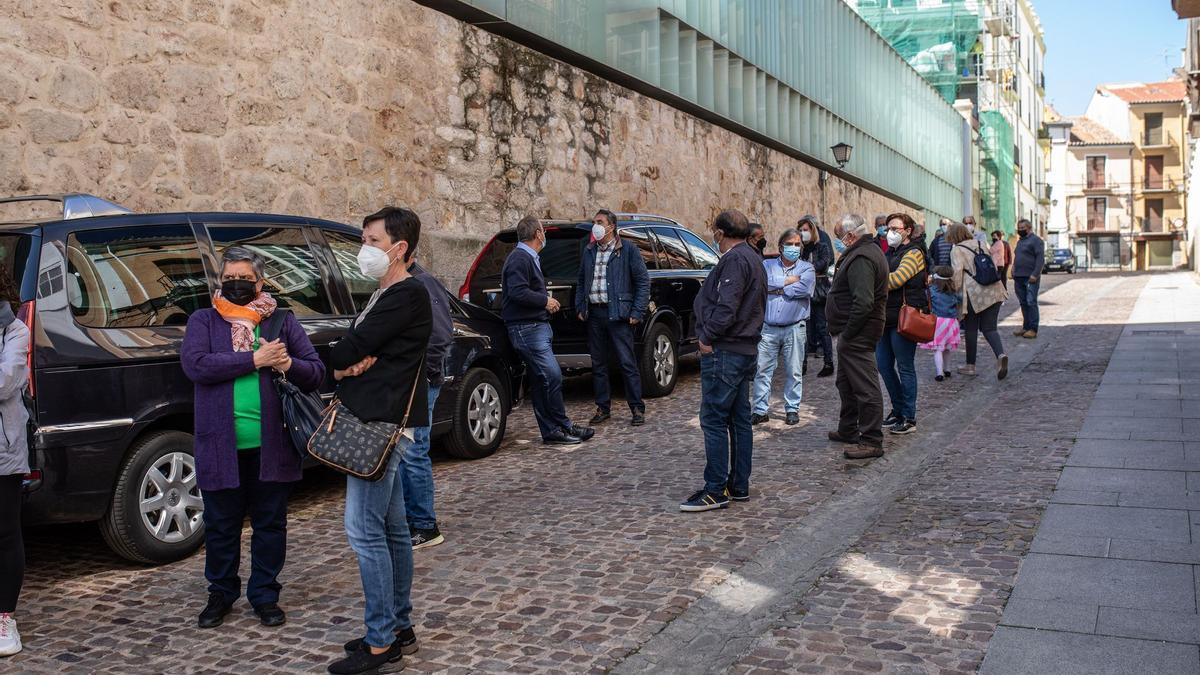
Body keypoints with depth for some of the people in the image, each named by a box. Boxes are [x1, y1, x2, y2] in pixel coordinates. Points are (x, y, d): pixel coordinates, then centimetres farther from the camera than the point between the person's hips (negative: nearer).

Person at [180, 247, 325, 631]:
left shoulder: (283, 322, 8)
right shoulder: (204, 321, 6)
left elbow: (317, 372, 7)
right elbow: (194, 364, -13)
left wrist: (289, 365, -16)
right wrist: (254, 359, -17)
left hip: (272, 444, 1)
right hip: (221, 445, 0)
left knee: (270, 523, 10)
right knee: (221, 525, 12)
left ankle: (265, 594, 24)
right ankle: (221, 593, 30)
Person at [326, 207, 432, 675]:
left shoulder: (407, 295, -13)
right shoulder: (386, 295, 19)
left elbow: (353, 347, -17)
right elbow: (359, 348, 15)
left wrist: (338, 365, 5)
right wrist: (347, 367, -8)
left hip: (382, 425, -10)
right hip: (377, 423, 10)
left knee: (364, 530, -9)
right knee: (391, 528, 14)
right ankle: (399, 627, 23)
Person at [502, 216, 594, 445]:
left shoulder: (529, 258, 21)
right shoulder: (519, 259, -13)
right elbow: (517, 292, -23)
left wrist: (546, 300, 11)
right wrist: (545, 301, -13)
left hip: (536, 326, 11)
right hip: (527, 329, -11)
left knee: (543, 381, 10)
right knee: (552, 377, -12)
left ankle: (552, 431, 14)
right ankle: (563, 427, -4)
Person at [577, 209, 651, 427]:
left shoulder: (628, 249, -2)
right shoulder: (588, 252, 14)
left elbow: (643, 281, -3)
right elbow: (581, 282, 22)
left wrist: (637, 312, -9)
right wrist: (580, 308, 10)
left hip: (618, 314, -5)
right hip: (594, 313, 5)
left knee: (627, 363, -4)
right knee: (598, 364, 10)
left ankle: (637, 409, 4)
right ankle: (603, 408, 19)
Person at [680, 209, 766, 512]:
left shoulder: (734, 260, -14)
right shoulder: (753, 258, 18)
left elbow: (726, 306, -25)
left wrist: (707, 336, -14)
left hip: (724, 351, -11)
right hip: (745, 348, 11)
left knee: (714, 420, -6)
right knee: (739, 419, 13)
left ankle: (715, 491, -3)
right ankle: (739, 486, 19)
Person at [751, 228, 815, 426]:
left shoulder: (807, 269, 7)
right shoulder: (767, 265, 10)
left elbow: (803, 288, -14)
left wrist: (775, 288, -7)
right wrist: (787, 281, -9)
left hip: (794, 329, -1)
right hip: (768, 328, 1)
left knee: (794, 371, 5)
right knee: (762, 369, 0)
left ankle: (792, 409, 17)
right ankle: (760, 410, 7)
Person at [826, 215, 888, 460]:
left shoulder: (861, 258, -19)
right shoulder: (871, 250, 16)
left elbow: (863, 302, -29)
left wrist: (847, 333, -20)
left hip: (857, 335, -12)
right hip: (857, 333, 12)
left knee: (865, 387, -6)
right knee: (846, 382, 22)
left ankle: (872, 442, -1)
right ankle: (848, 430, 34)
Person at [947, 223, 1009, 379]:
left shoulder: (957, 250, -3)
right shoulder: (980, 245, 17)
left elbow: (957, 271, -15)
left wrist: (955, 292, -7)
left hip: (974, 293, -6)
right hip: (994, 291, 6)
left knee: (971, 329, 8)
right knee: (989, 328, 8)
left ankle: (970, 365, 16)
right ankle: (1001, 354, -17)